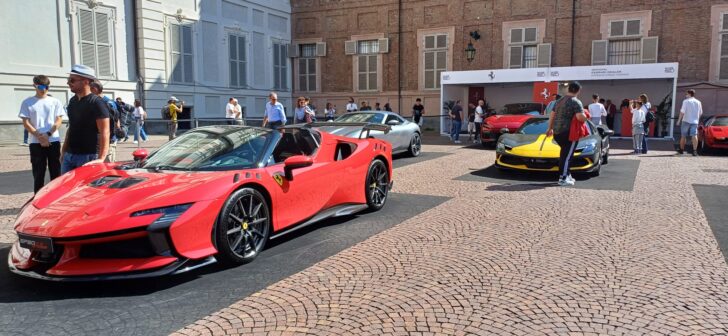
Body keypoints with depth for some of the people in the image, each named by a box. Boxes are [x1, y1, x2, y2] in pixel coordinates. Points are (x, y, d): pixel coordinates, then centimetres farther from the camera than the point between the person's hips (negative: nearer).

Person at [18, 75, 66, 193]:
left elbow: (59, 121, 3)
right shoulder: (27, 102, 5)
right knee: (38, 173, 2)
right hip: (36, 143, -1)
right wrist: (40, 137, -12)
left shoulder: (55, 102, 7)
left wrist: (48, 134, -12)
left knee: (56, 172, 2)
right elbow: (26, 123, 0)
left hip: (53, 141, 1)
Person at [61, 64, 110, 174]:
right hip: (69, 155, 8)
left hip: (88, 156, -8)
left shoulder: (96, 103, -13)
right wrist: (63, 151, 18)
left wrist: (101, 158, -27)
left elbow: (104, 132, -19)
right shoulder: (72, 101, 13)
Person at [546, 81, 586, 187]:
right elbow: (580, 117, -22)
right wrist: (586, 117, 0)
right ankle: (563, 179, -4)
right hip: (569, 133, -7)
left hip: (557, 132, 7)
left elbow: (552, 115, 20)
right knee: (566, 155, -4)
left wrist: (550, 128, 29)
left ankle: (567, 175, 23)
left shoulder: (560, 101, 14)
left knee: (564, 154, 18)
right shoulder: (576, 102, -9)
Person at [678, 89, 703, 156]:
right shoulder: (698, 102, 9)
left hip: (686, 121, -3)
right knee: (694, 136, -6)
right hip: (695, 121, 3)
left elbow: (682, 112, -11)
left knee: (683, 136, 9)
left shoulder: (686, 101, -5)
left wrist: (679, 120, -5)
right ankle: (694, 151, -16)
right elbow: (700, 113, 14)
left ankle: (681, 150, 19)